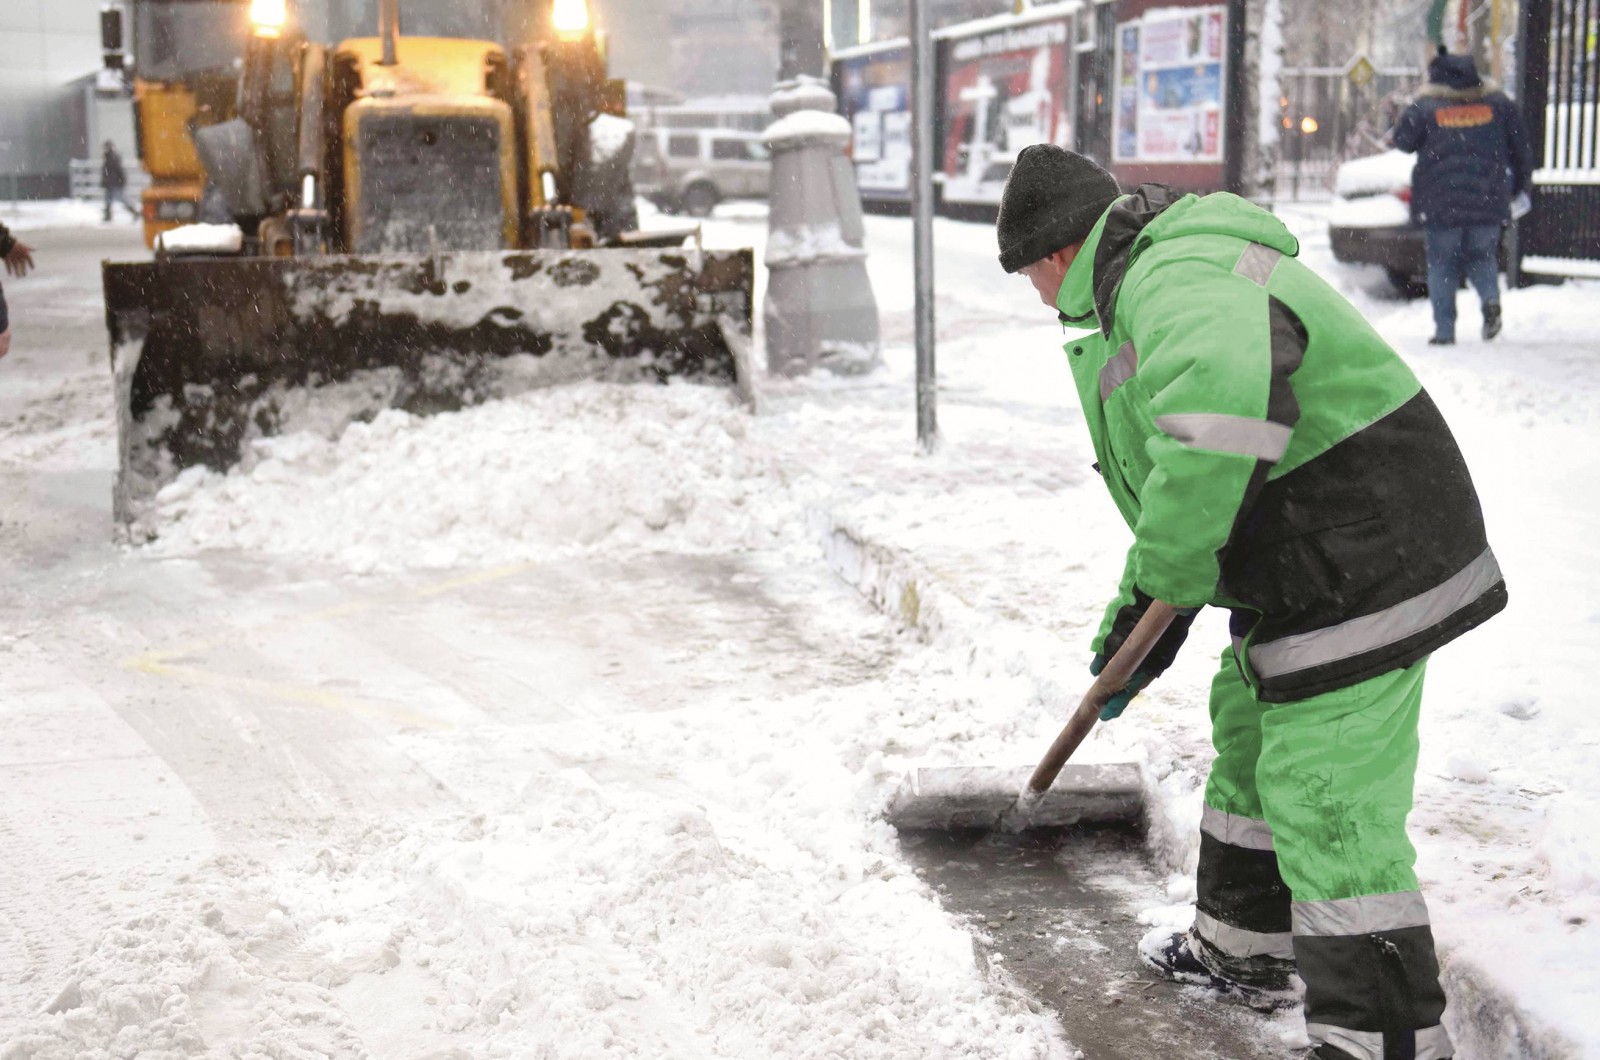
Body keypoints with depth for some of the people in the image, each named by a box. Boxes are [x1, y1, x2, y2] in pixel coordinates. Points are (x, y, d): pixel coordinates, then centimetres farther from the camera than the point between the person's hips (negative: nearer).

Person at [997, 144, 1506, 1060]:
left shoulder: (1177, 281, -21)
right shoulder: (1154, 283, 17)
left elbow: (1219, 401, -45)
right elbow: (1173, 478, 24)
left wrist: (1167, 582, -32)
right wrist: (1136, 605, 20)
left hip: (1359, 565, -12)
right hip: (1312, 566, 12)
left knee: (1330, 812, -8)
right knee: (1249, 743, 25)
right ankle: (1243, 951, 44)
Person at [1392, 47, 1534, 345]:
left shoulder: (1425, 107, -5)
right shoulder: (1498, 104, 5)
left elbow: (1402, 141, 3)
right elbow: (1521, 146, 9)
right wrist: (1520, 183, 23)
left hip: (1439, 205, -2)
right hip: (1488, 202, 2)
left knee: (1442, 265, 9)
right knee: (1481, 257, 20)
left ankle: (1444, 330, 3)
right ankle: (1490, 297, -10)